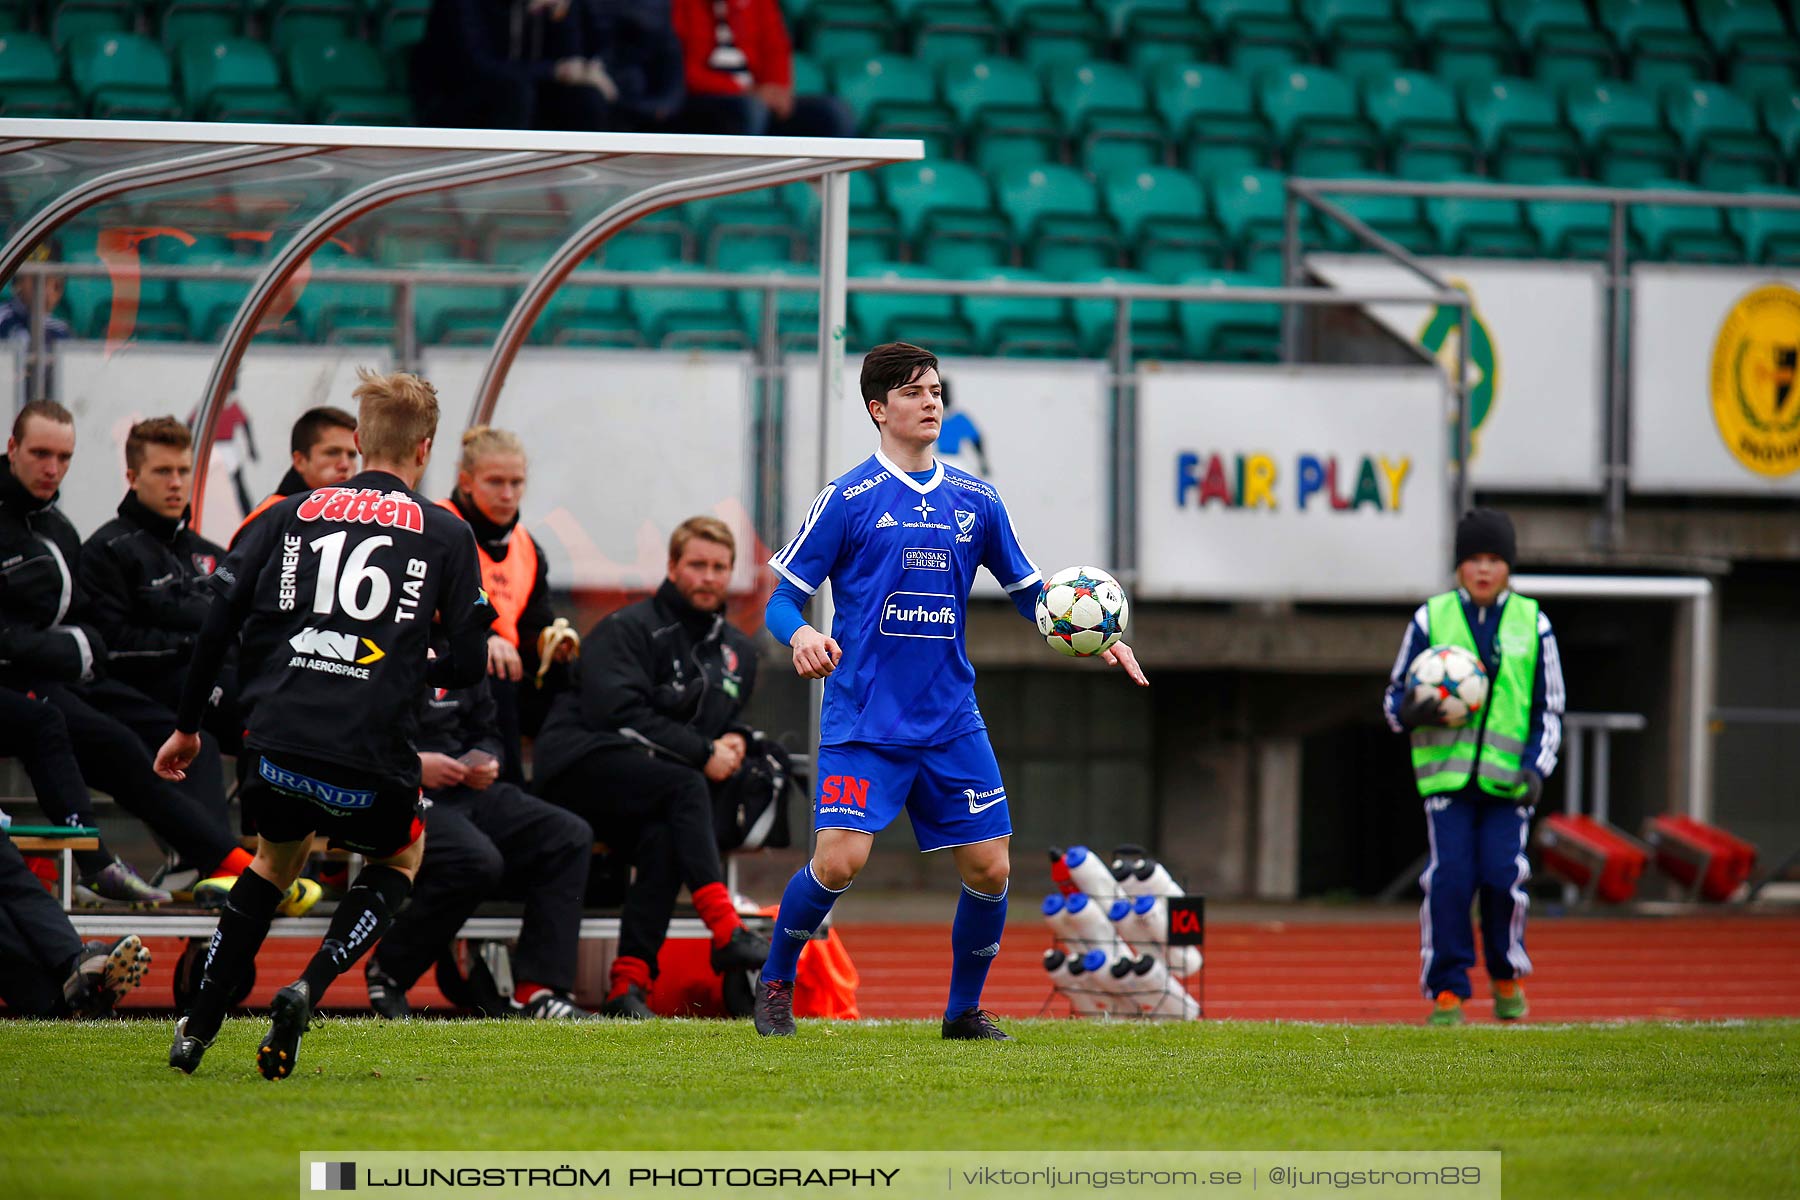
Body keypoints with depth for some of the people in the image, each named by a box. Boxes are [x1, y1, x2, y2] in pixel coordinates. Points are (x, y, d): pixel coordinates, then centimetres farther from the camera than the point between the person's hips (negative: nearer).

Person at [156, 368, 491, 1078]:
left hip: (277, 744, 3)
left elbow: (219, 621, 9)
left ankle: (196, 1029, 21)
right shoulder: (445, 535, 8)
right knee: (402, 855, 27)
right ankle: (308, 989, 3)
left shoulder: (293, 514, 13)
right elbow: (469, 662, 6)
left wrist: (187, 725, 18)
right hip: (371, 758, -3)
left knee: (278, 856, 31)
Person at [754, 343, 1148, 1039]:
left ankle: (965, 1009, 20)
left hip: (950, 720, 4)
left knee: (989, 870, -1)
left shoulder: (974, 501, 10)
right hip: (863, 717, -4)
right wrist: (800, 633, -24)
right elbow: (783, 598, -2)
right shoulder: (848, 499, -3)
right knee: (840, 860, -17)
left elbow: (1028, 593, 18)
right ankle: (776, 983, 7)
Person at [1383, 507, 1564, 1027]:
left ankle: (1508, 978, 15)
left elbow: (1549, 710, 13)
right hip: (1446, 770, 0)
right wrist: (1411, 712, -11)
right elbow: (1394, 697, 13)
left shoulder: (1532, 624, 9)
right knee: (1449, 878, -10)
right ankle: (1447, 992, -1)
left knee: (1504, 876, -10)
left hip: (1508, 776, 0)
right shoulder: (1431, 619, 7)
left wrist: (1536, 768, -2)